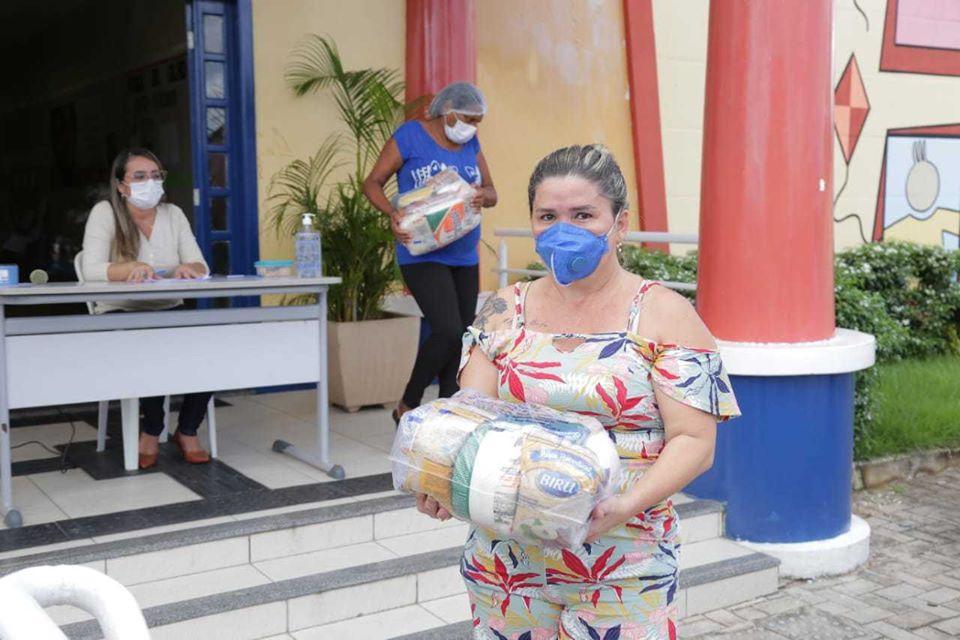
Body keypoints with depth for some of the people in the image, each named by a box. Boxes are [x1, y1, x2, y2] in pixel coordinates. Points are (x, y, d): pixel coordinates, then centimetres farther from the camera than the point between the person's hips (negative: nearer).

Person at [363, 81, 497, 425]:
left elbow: (492, 192, 13)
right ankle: (407, 407, 3)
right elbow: (372, 183, -5)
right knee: (447, 331, -18)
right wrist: (392, 212, -24)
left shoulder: (470, 143, 11)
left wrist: (483, 195, -12)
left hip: (464, 256, 7)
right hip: (422, 254, -7)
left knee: (461, 338, 7)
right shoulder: (410, 135, -6)